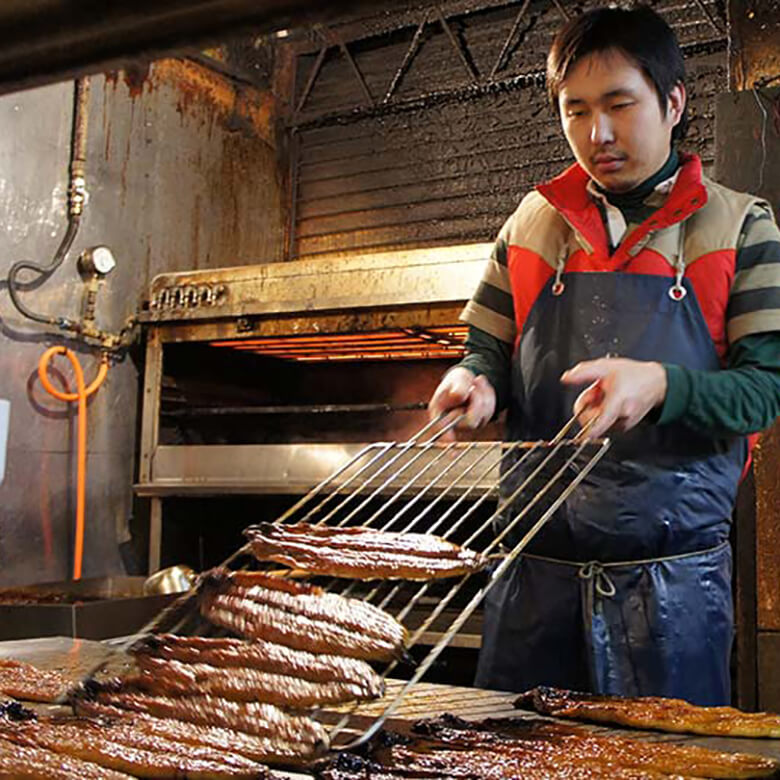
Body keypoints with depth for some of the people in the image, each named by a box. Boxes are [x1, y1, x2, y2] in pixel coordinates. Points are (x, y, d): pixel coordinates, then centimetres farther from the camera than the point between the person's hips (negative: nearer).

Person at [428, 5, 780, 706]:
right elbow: (490, 352, 14)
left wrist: (660, 386, -23)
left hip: (673, 575, -2)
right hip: (536, 568, 3)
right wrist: (473, 383, -9)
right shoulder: (534, 225, 11)